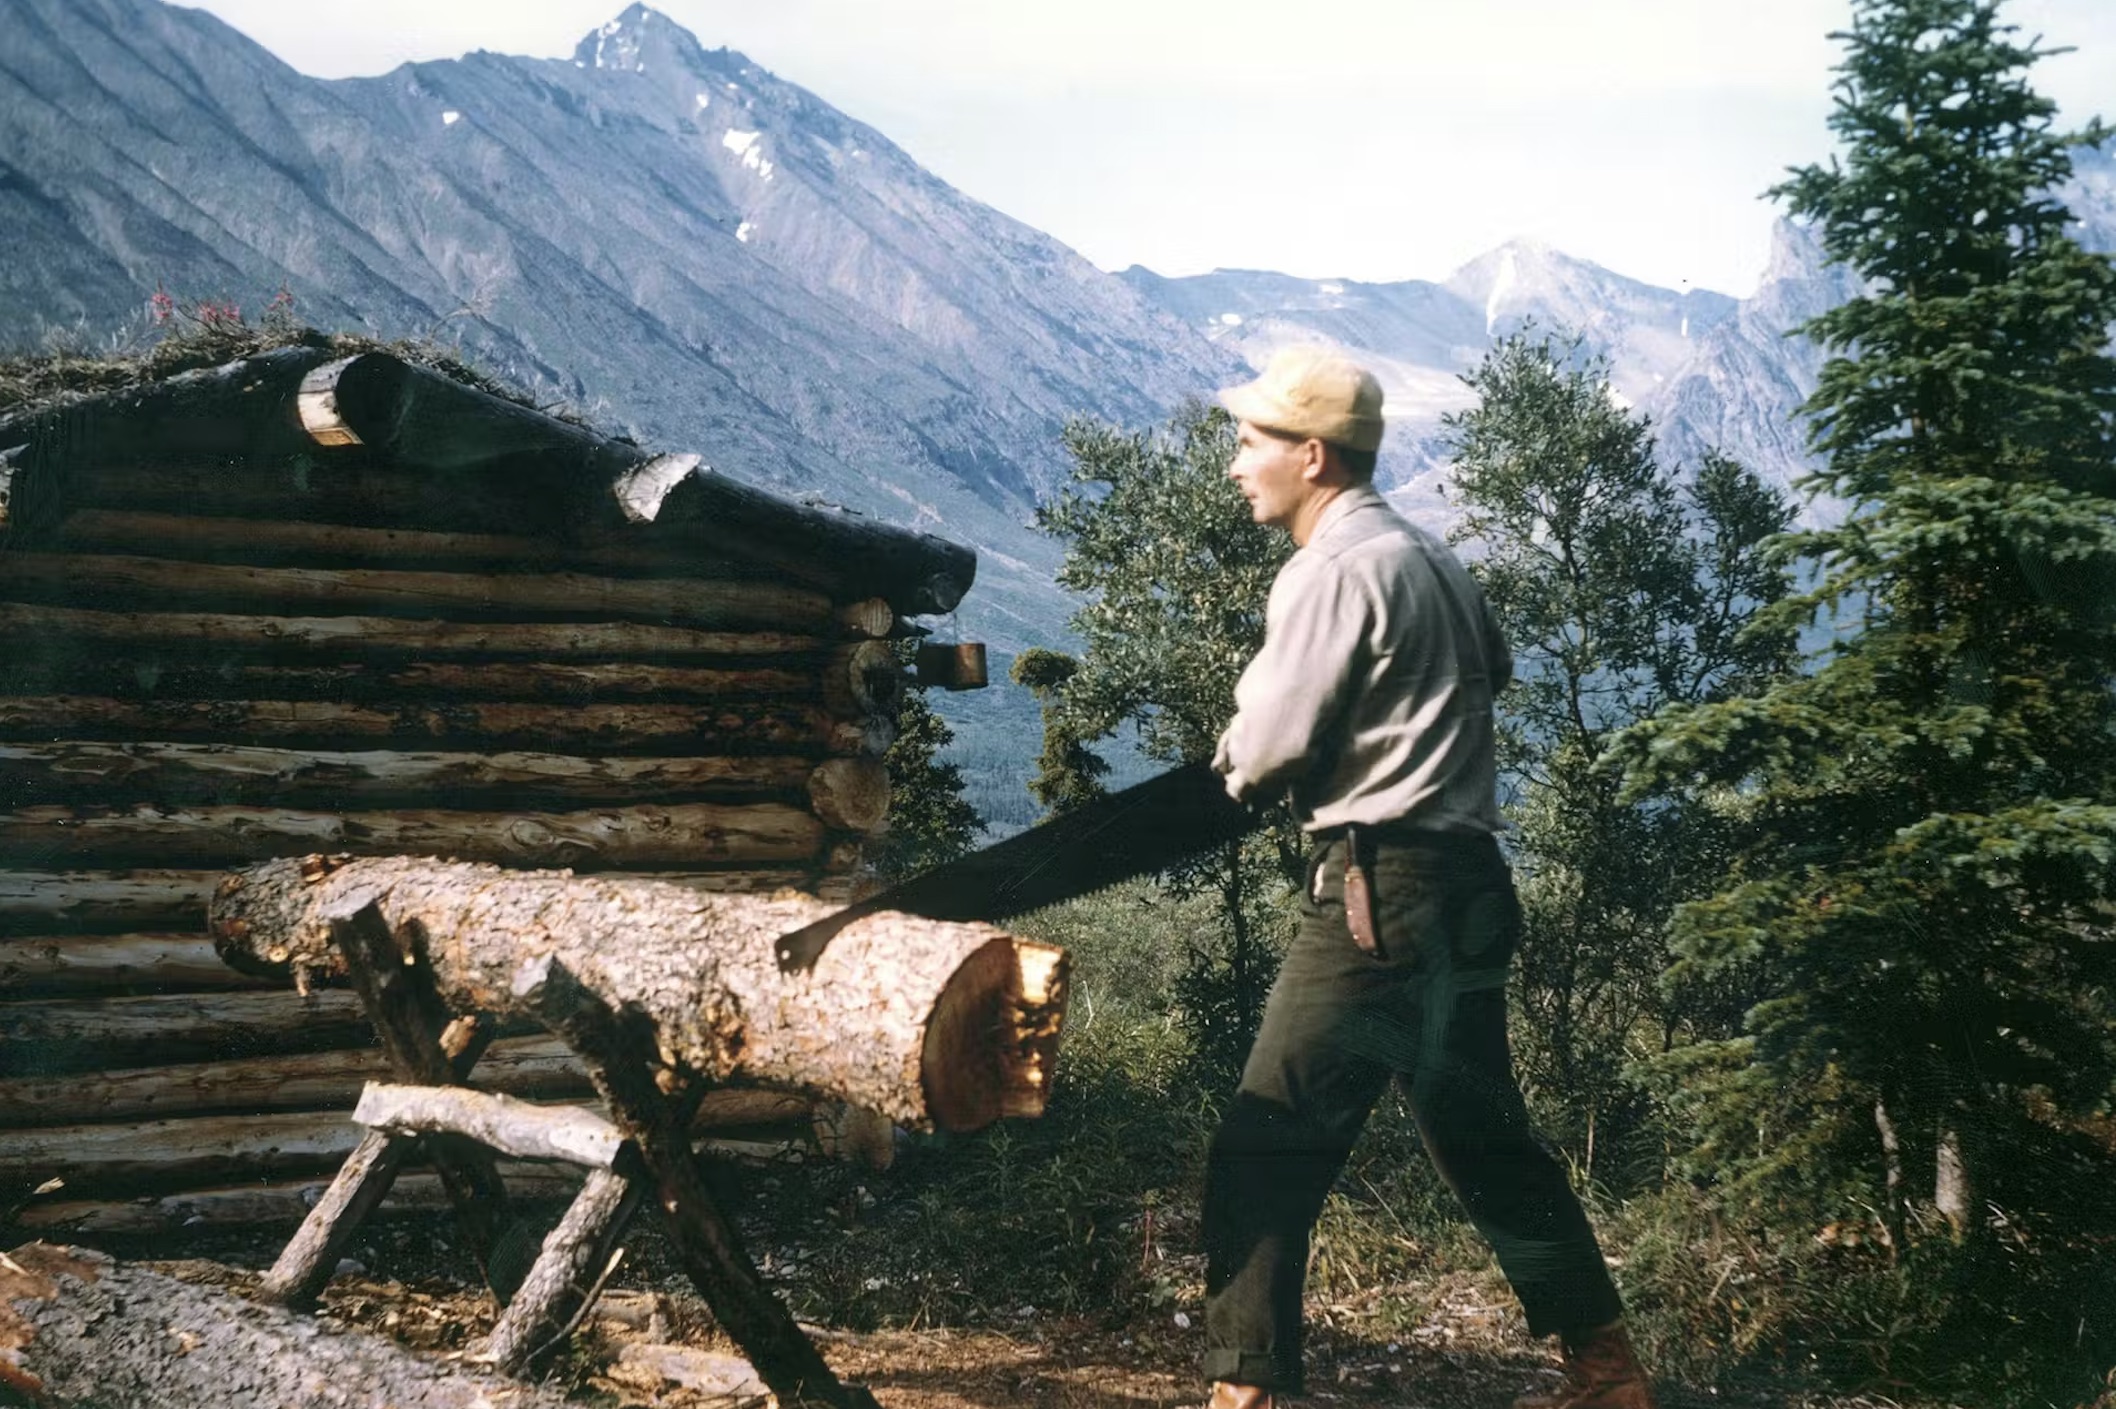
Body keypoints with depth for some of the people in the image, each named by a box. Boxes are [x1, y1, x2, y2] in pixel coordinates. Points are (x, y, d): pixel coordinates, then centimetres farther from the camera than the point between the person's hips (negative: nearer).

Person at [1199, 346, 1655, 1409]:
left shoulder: (1332, 571, -12)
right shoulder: (1430, 556, 15)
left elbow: (1264, 753, -14)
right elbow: (1492, 665, 30)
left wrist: (1238, 752, 8)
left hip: (1382, 890, -9)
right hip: (1466, 884, 9)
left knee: (1265, 1152, -6)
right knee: (1485, 1143, 19)